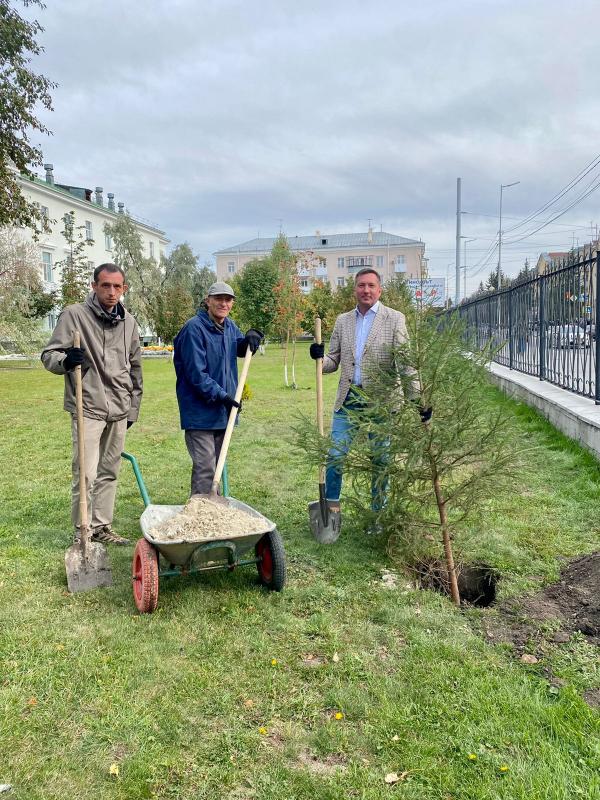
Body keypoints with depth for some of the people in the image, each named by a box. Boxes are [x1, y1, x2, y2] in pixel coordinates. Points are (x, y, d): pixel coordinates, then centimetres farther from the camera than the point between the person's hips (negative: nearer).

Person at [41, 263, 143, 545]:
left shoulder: (128, 322, 10)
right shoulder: (75, 314, -6)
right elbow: (48, 355, -5)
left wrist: (133, 407, 16)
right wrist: (65, 360, -28)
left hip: (119, 411, 5)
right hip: (88, 408, -5)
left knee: (109, 472, 12)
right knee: (86, 474, -5)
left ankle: (102, 527, 24)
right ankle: (82, 532, 9)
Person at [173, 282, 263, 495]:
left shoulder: (229, 326, 9)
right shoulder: (194, 328, -16)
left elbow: (241, 349, 25)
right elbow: (196, 373, -20)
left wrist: (251, 337, 2)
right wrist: (221, 395, -24)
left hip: (222, 410, 8)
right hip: (200, 411, -8)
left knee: (217, 465, 19)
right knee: (205, 469, -9)